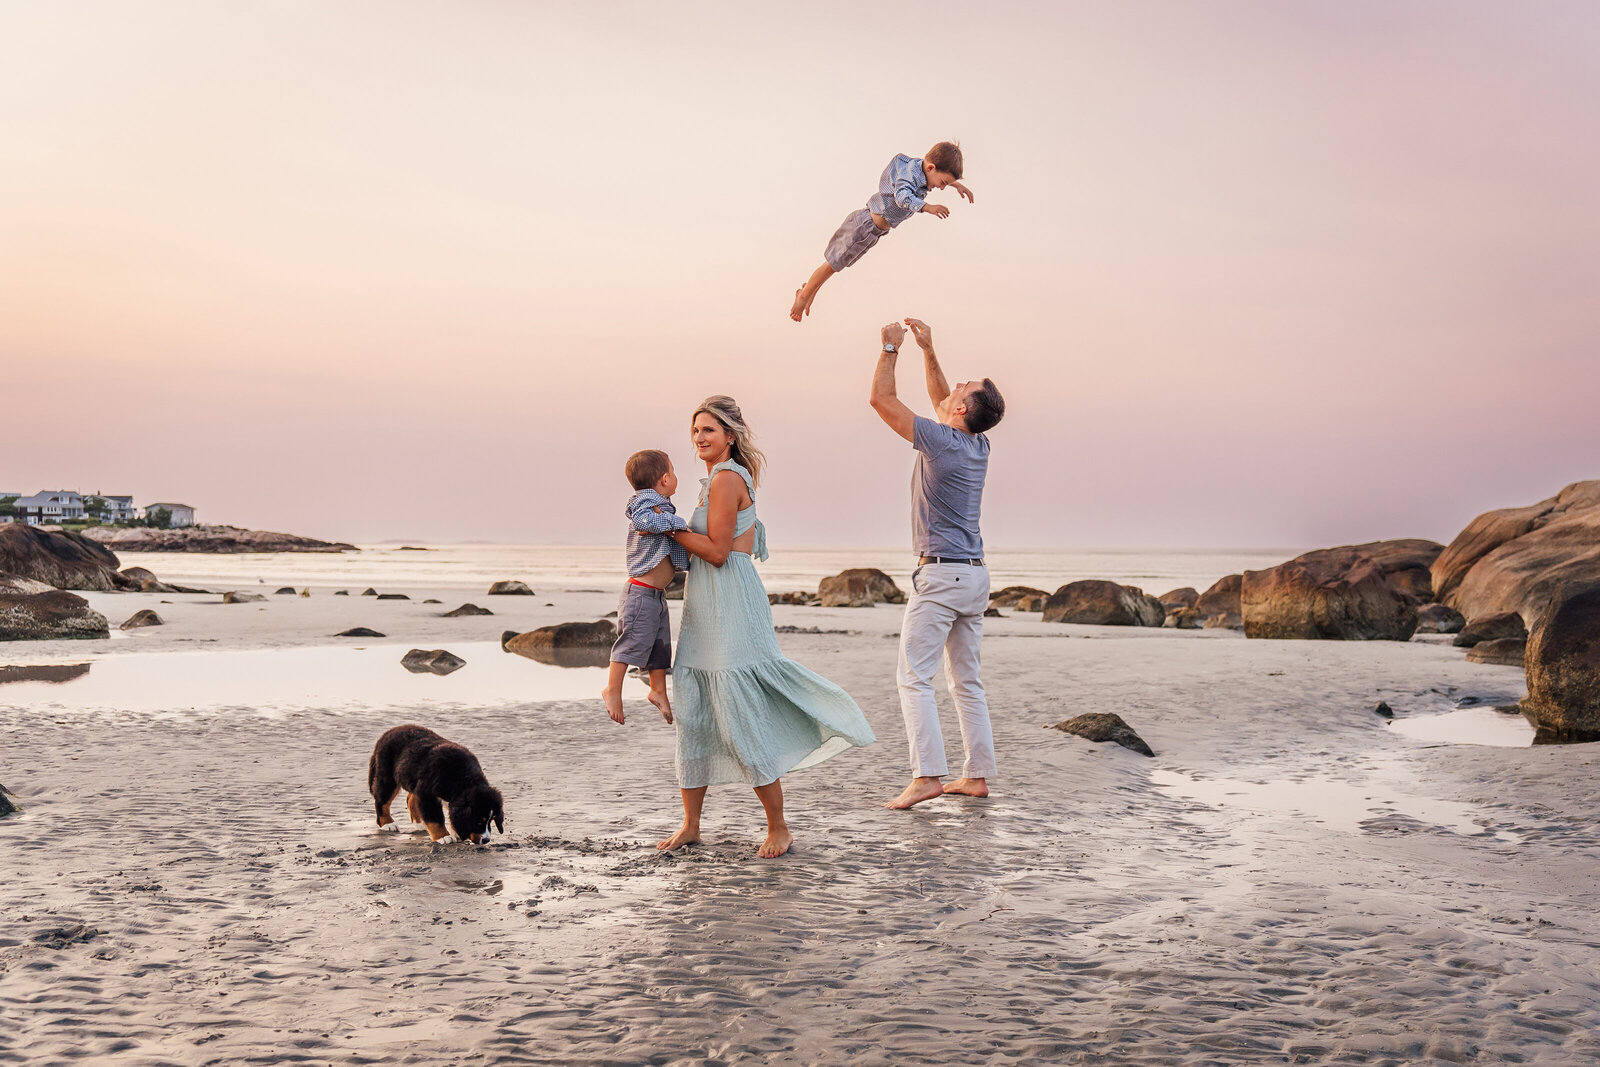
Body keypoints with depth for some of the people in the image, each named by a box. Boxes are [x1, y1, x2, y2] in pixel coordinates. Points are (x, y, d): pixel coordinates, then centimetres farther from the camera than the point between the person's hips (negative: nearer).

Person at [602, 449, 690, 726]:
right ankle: (613, 690, 7)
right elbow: (644, 519, -36)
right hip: (642, 592, -10)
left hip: (657, 595, 10)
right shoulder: (646, 502, -15)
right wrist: (677, 523, -28)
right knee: (632, 642, -4)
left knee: (661, 645, 15)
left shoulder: (662, 508, 16)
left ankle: (658, 691, 26)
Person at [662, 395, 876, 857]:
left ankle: (778, 827, 2)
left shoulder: (726, 478, -12)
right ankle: (691, 823, 14)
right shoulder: (724, 478, 18)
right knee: (692, 711, 8)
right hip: (703, 610, 10)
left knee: (742, 716, -8)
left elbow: (717, 551, -16)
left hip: (731, 607, -10)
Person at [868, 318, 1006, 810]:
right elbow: (939, 399, 27)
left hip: (940, 574, -8)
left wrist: (891, 348, 3)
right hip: (975, 573, 8)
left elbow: (881, 399, -8)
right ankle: (978, 774, 14)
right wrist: (927, 349, 24)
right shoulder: (978, 446, 9)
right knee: (967, 679, 12)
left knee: (914, 676, -8)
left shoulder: (941, 441, -14)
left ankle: (927, 775, -15)